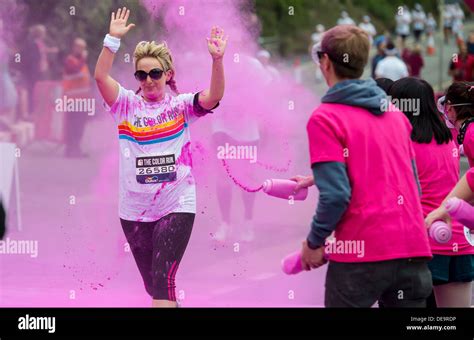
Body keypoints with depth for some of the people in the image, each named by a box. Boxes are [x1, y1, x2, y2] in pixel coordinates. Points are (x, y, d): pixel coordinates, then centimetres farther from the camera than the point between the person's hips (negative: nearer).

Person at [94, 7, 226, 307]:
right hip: (135, 210, 3)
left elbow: (215, 96, -16)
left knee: (163, 282, -14)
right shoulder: (127, 104, 3)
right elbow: (101, 76, -12)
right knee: (152, 285, 13)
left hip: (176, 206, -3)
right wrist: (113, 39, -22)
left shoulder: (181, 106, 1)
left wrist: (217, 60, -30)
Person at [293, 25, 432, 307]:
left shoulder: (325, 118, -6)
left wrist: (314, 243, 0)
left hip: (361, 254, -5)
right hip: (413, 251, 5)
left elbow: (336, 195, -14)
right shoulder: (396, 115, 14)